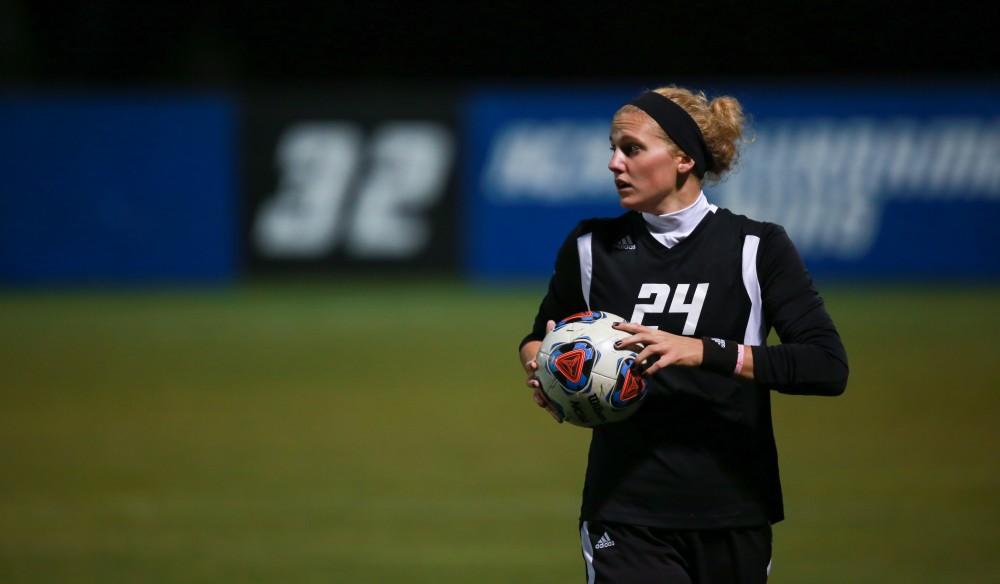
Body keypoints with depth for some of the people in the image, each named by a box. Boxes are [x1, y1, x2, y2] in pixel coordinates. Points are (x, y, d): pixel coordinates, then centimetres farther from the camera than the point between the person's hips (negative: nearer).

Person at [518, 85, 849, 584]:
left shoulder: (756, 247, -2)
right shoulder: (591, 247, 6)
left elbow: (828, 367, -12)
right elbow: (539, 338, 23)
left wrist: (705, 352, -22)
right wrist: (538, 363, -2)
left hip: (734, 516, 0)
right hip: (626, 517, 0)